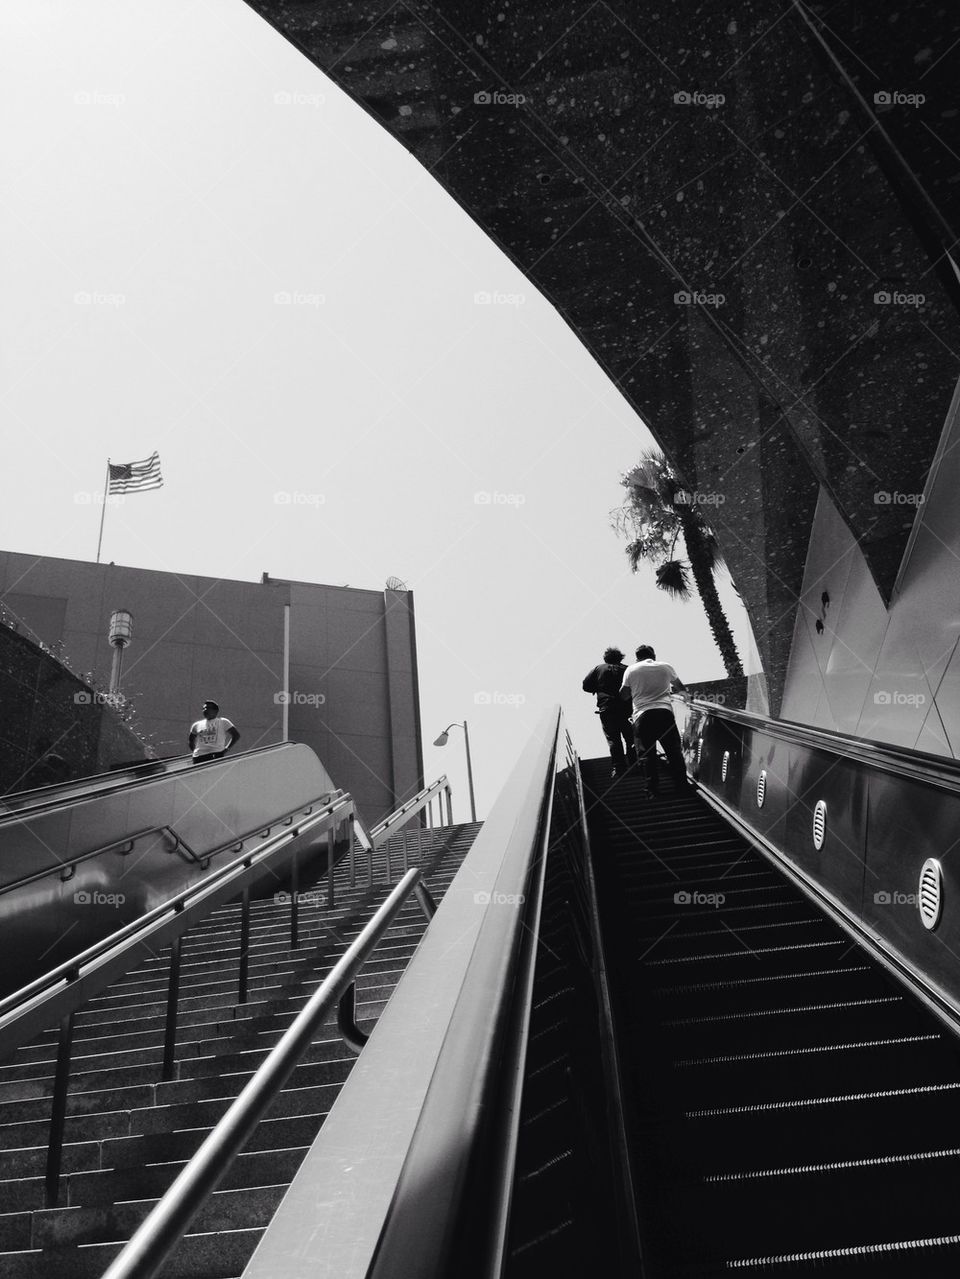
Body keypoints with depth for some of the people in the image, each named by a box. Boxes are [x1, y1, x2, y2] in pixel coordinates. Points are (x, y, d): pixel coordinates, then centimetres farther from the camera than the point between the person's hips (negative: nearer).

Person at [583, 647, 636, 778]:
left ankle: (618, 768, -9)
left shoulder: (599, 669, 7)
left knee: (613, 739, -1)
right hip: (626, 709, 1)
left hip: (606, 709, -1)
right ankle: (633, 766, 6)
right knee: (630, 738, 11)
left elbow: (586, 686, 5)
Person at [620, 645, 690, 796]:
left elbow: (623, 696, 11)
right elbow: (681, 687, 27)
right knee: (673, 750, 9)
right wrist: (683, 689, 49)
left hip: (642, 715, -1)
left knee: (647, 754, 5)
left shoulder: (631, 670, 8)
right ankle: (681, 784, 12)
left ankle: (653, 788, 5)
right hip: (665, 712, 1)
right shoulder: (666, 666, 13)